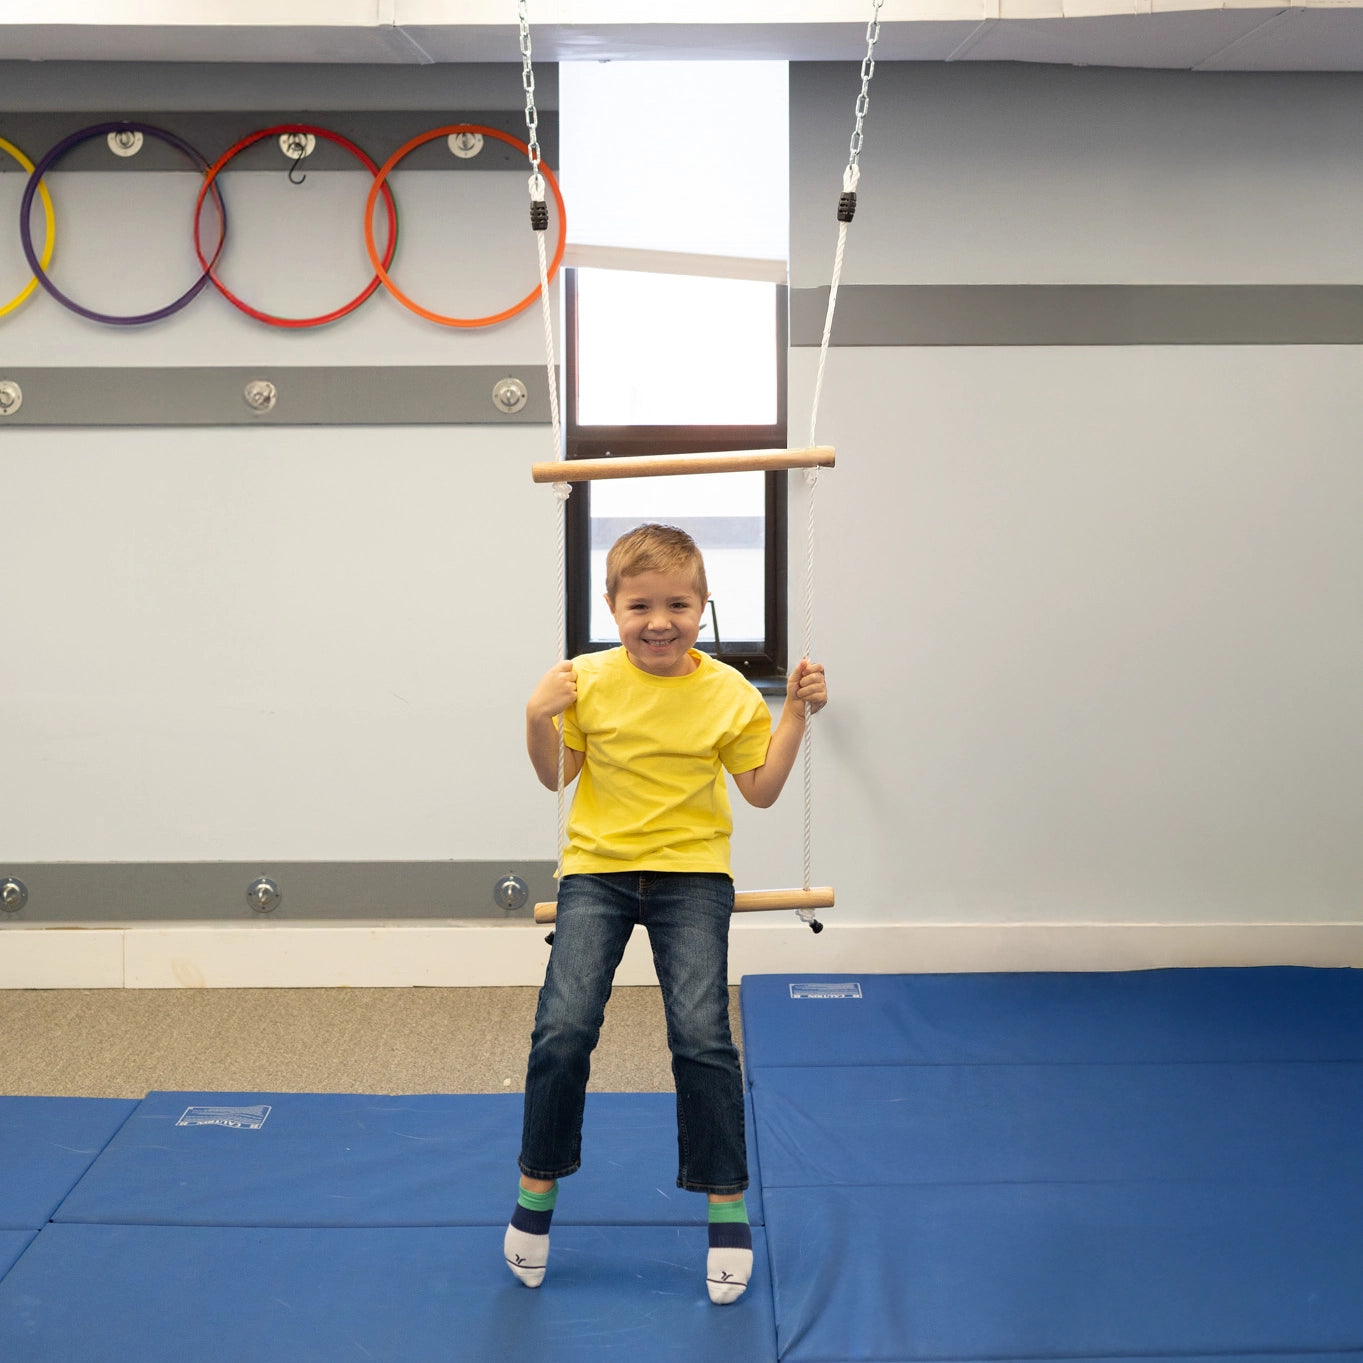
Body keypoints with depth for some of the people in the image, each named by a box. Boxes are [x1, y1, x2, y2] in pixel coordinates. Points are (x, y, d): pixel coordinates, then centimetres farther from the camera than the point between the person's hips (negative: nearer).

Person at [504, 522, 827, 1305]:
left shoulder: (729, 693, -2)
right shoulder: (588, 682, -2)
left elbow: (762, 791, 5)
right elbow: (556, 777, 6)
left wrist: (797, 715, -5)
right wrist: (540, 720, -12)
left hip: (692, 872, 0)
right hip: (598, 869, 1)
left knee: (703, 1036, -11)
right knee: (563, 1029, -11)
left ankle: (727, 1204, 8)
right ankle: (539, 1187, 13)